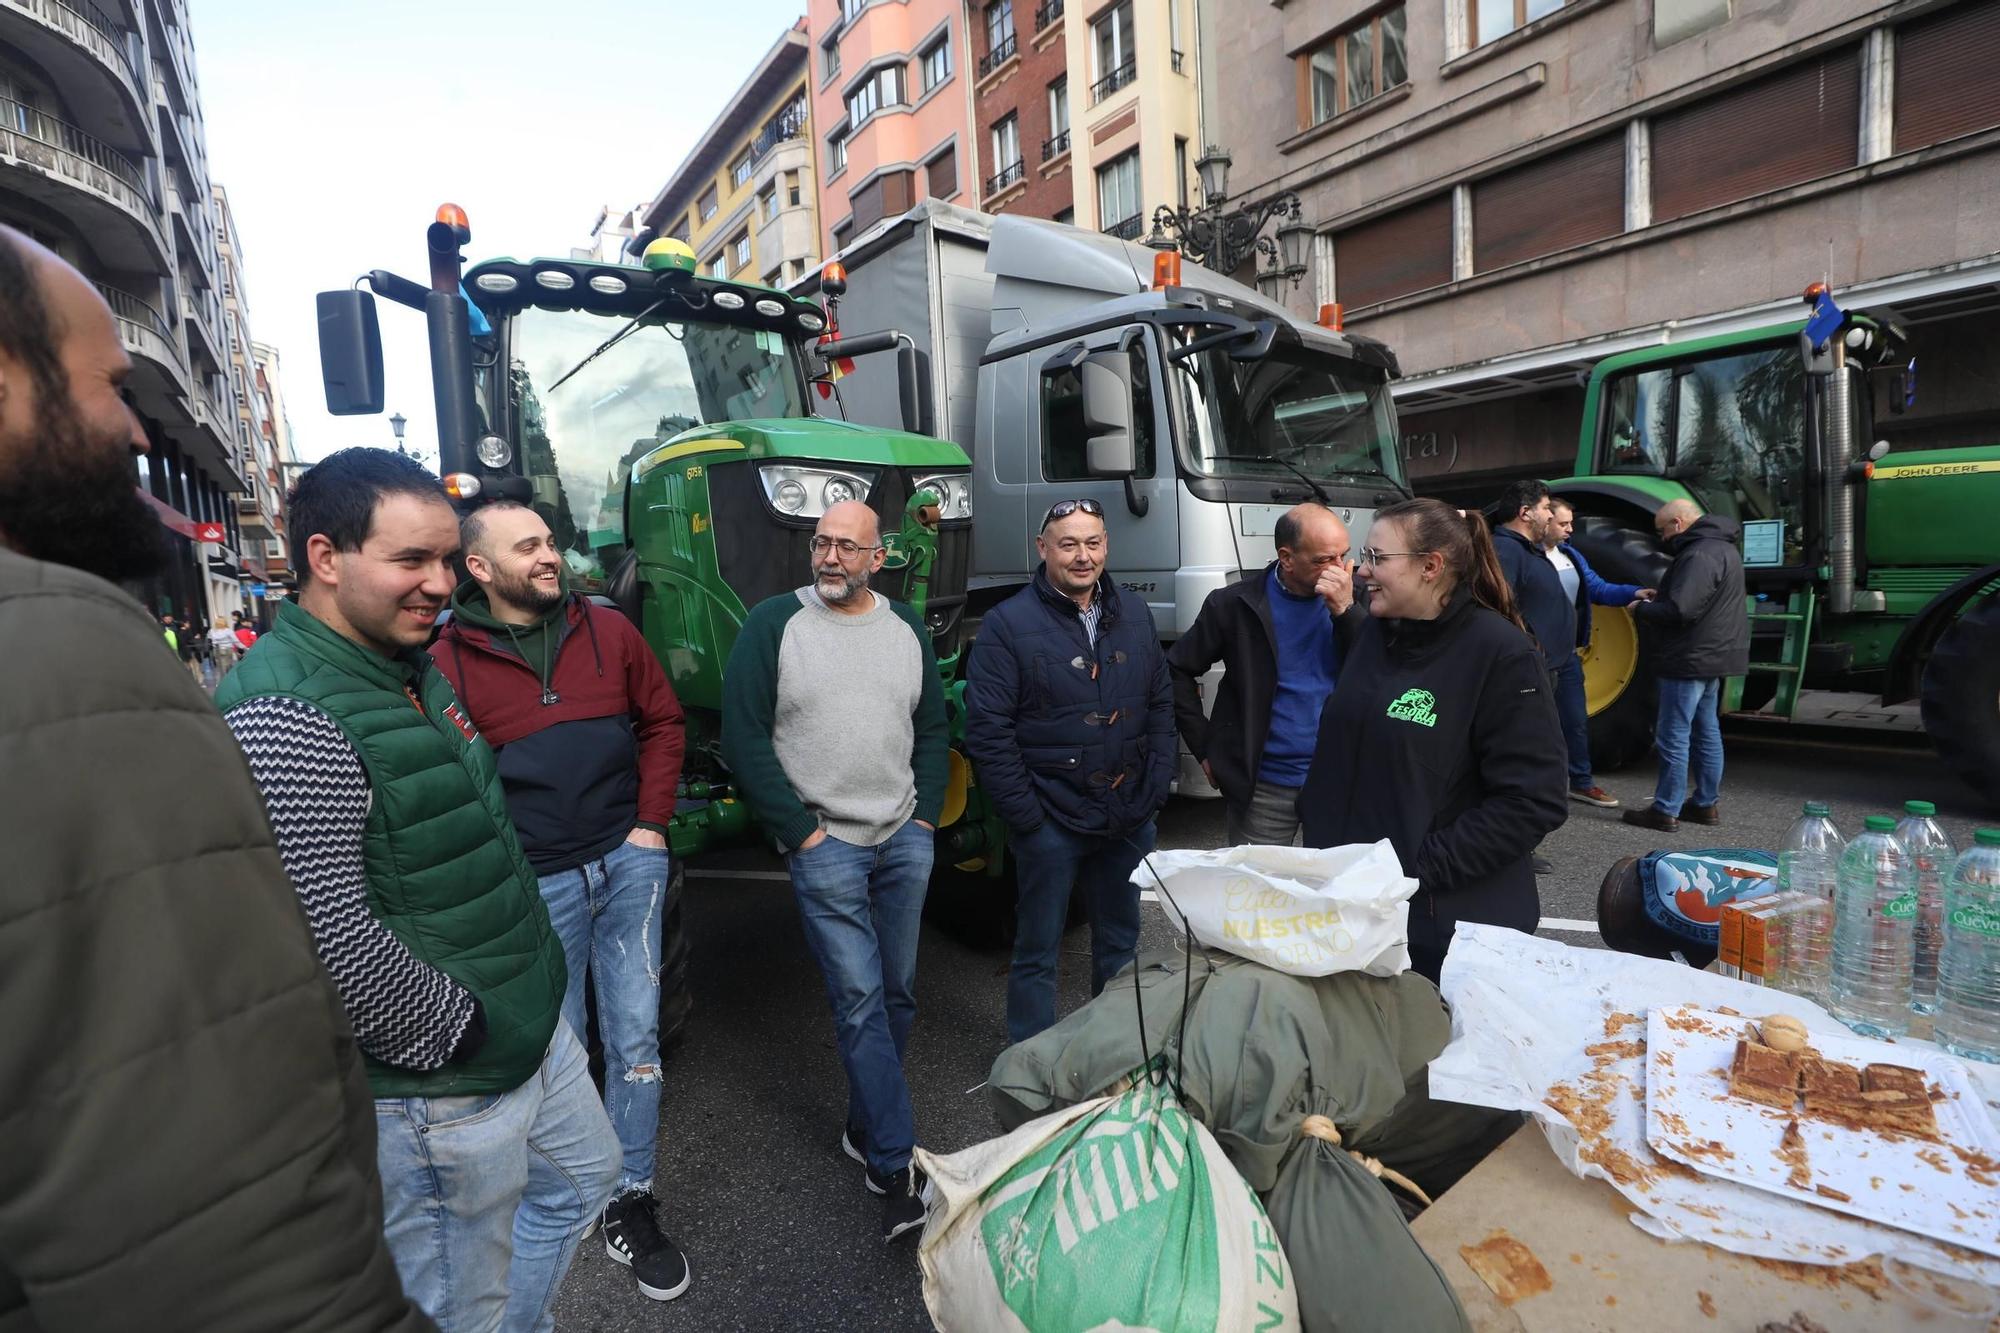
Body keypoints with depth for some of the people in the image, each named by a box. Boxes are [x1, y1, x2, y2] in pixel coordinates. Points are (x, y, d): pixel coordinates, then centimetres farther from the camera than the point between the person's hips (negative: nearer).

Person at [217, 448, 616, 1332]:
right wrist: (450, 1032, -16)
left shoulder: (412, 672, 7)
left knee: (582, 1178, 27)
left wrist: (535, 962, 14)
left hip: (532, 1024, 9)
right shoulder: (283, 716, -25)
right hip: (438, 1092, -9)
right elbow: (327, 938, -28)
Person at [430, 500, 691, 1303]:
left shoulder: (608, 632, 2)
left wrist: (651, 823, 1)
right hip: (537, 884, -2)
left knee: (634, 1039, 9)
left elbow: (662, 721, 7)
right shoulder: (446, 663, -6)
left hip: (628, 862, 2)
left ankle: (629, 1203, 26)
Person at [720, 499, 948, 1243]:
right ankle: (896, 1167, 8)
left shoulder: (906, 628, 8)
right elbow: (744, 739, -8)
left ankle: (866, 1129, 33)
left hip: (907, 841, 5)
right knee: (859, 1000, -3)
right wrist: (799, 830, -11)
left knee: (897, 993, 13)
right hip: (825, 844, -4)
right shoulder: (773, 624, -5)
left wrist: (926, 815, 3)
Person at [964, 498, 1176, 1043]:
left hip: (1130, 817, 5)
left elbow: (1162, 704, 11)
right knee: (1037, 954, 9)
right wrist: (1026, 814, -14)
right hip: (1051, 823, -5)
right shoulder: (1008, 624, -11)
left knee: (1120, 942, 21)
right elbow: (987, 731, -13)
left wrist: (1156, 786, 3)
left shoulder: (1133, 614, 6)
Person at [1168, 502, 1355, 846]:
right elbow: (1178, 670, 2)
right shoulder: (1234, 605, -6)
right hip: (1263, 786, -1)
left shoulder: (1353, 596, -2)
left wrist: (1345, 610, -19)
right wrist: (1205, 749, 0)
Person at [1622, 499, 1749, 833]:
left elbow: (1679, 610, -27)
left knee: (1673, 737, -4)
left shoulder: (1700, 555, -20)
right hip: (1712, 657, 11)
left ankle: (1666, 811, 1)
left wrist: (1641, 610, -11)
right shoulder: (1719, 547, 15)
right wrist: (1654, 598, 9)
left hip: (1691, 660, -11)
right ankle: (1707, 803, 26)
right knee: (1706, 731, 17)